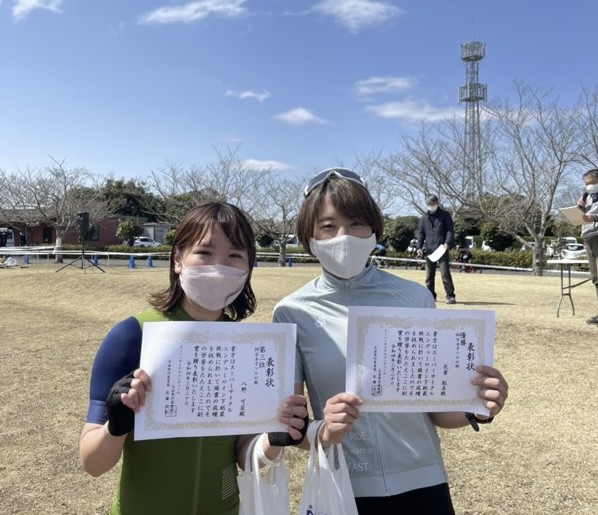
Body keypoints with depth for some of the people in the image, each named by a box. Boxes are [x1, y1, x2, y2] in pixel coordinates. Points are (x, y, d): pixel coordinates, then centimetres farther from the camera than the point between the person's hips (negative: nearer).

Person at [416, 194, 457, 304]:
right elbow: (421, 233, 13)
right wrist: (419, 247, 1)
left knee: (445, 273, -7)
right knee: (429, 275, 7)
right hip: (429, 250, 4)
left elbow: (450, 230, -2)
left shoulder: (445, 215, 3)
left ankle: (450, 295, -1)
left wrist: (447, 243, -17)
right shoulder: (424, 218, 13)